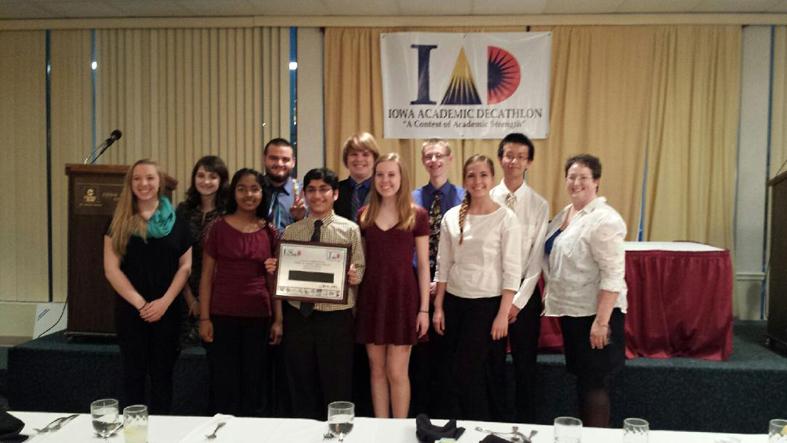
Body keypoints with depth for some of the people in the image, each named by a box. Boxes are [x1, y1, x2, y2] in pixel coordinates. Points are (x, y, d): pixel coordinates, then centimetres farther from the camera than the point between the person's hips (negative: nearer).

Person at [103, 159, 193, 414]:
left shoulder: (176, 221, 4)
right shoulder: (119, 222, 3)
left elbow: (185, 266, 1)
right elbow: (111, 269, -3)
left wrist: (164, 302, -11)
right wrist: (139, 303, -12)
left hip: (167, 310, 0)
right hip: (129, 309, 0)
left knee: (162, 374, 8)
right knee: (134, 374, 9)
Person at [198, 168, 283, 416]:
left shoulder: (269, 232, 4)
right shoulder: (219, 227, -1)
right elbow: (207, 275, 0)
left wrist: (278, 319, 4)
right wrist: (204, 318, -5)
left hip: (258, 317, 2)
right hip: (222, 316, -2)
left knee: (253, 385, 11)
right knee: (224, 385, 7)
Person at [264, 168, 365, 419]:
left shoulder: (350, 230, -1)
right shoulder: (290, 231, 7)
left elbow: (361, 271, -3)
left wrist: (354, 276, -24)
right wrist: (273, 270, -11)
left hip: (336, 317, -3)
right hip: (298, 316, 3)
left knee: (337, 387, 7)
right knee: (301, 386, 16)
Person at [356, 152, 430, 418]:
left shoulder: (417, 215, -3)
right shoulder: (364, 215, 7)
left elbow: (423, 265, -2)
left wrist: (424, 308, -5)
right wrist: (354, 301, 6)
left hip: (403, 296, -3)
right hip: (371, 297, 3)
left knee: (396, 372, 0)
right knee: (377, 371, 10)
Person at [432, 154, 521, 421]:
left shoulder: (505, 218, -8)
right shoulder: (451, 217, 4)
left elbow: (512, 270, -9)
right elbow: (443, 265, 8)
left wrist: (503, 314, -12)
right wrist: (438, 307, 6)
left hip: (487, 304, -4)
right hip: (454, 302, 4)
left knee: (467, 374, 1)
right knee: (450, 374, 9)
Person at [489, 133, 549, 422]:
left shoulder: (539, 205, -3)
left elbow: (537, 258, -5)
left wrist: (519, 301, -10)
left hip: (525, 292, 0)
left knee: (525, 363, 11)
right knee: (492, 363, 11)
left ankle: (525, 425, 27)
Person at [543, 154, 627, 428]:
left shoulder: (604, 220, -17)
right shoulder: (564, 214, 10)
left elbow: (613, 275, -21)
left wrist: (601, 321, -24)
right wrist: (549, 297, 16)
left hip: (595, 314, -8)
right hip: (571, 311, 9)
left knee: (594, 384, 1)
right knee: (581, 379, 18)